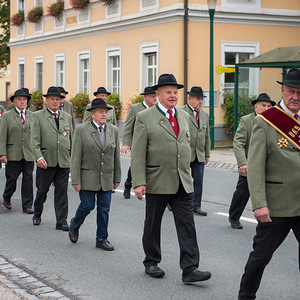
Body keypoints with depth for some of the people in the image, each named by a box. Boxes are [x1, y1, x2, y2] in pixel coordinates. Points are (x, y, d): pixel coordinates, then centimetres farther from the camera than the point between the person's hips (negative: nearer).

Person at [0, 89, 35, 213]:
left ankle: (27, 206, 8)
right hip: (13, 155, -2)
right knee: (11, 179, 4)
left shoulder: (32, 116, 11)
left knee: (28, 180, 1)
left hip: (29, 154, 2)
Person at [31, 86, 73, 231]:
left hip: (64, 162, 2)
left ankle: (61, 222, 5)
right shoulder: (39, 116, 3)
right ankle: (37, 214, 31)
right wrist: (39, 157, -16)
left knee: (62, 192, 1)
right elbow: (35, 139, -4)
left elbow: (72, 139, 18)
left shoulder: (67, 117, 14)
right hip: (46, 161, -2)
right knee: (42, 190, 6)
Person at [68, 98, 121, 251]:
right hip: (88, 177, -3)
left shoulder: (113, 130, 6)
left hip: (107, 178, 3)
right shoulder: (81, 130, -6)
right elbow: (75, 157, -7)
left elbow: (116, 156, 11)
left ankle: (101, 239, 16)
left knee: (104, 208, 4)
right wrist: (75, 180, -11)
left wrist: (117, 178, 10)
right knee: (87, 205, -1)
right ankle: (75, 225, 29)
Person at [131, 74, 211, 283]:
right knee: (153, 224, 10)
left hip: (183, 184, 4)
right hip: (157, 183, -4)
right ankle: (151, 262, 26)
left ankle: (190, 269, -3)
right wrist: (139, 183, -14)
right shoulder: (145, 118, -4)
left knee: (187, 224, -3)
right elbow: (137, 153, -8)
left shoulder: (184, 116, 12)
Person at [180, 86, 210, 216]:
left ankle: (196, 206, 12)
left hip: (199, 155, 5)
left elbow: (207, 135, 18)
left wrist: (207, 154, 16)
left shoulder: (204, 115, 14)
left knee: (198, 181, 4)